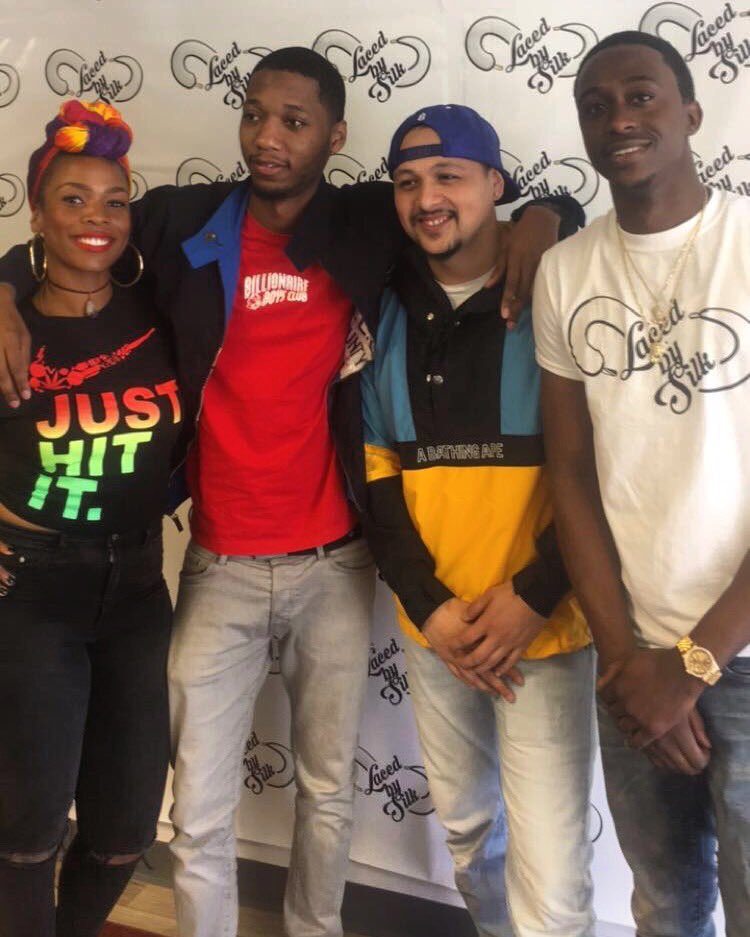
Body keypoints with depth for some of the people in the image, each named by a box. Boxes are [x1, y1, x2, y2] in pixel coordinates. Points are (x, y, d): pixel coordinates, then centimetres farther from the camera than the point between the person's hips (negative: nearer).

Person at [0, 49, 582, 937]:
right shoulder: (184, 222, -1)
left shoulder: (373, 223, -1)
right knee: (199, 813, 6)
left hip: (335, 562, 1)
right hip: (220, 565, 0)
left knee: (329, 791, 17)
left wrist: (541, 215, -13)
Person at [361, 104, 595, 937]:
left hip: (542, 622, -4)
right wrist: (428, 606, -5)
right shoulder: (387, 316, 6)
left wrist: (532, 598, -15)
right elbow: (375, 473, 5)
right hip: (431, 626, 4)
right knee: (463, 823, 21)